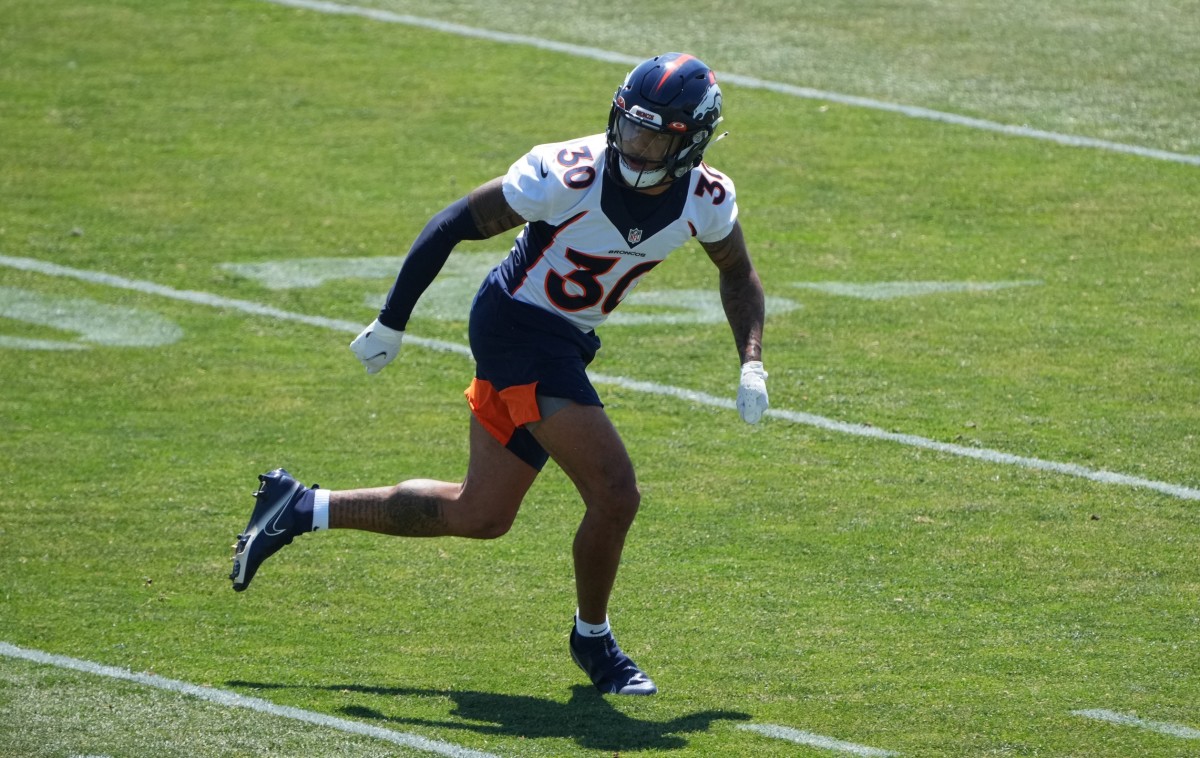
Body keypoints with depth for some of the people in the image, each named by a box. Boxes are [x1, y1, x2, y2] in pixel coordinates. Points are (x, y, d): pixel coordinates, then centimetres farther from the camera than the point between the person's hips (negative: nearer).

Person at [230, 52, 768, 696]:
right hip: (519, 328, -7)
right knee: (615, 494, -15)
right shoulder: (569, 176, -26)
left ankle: (300, 509, 26)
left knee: (479, 516, 15)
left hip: (564, 344, 7)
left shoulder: (705, 200, -9)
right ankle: (593, 640, 10)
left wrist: (751, 364, -1)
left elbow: (737, 274, 13)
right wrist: (391, 323, -11)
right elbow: (453, 226, -16)